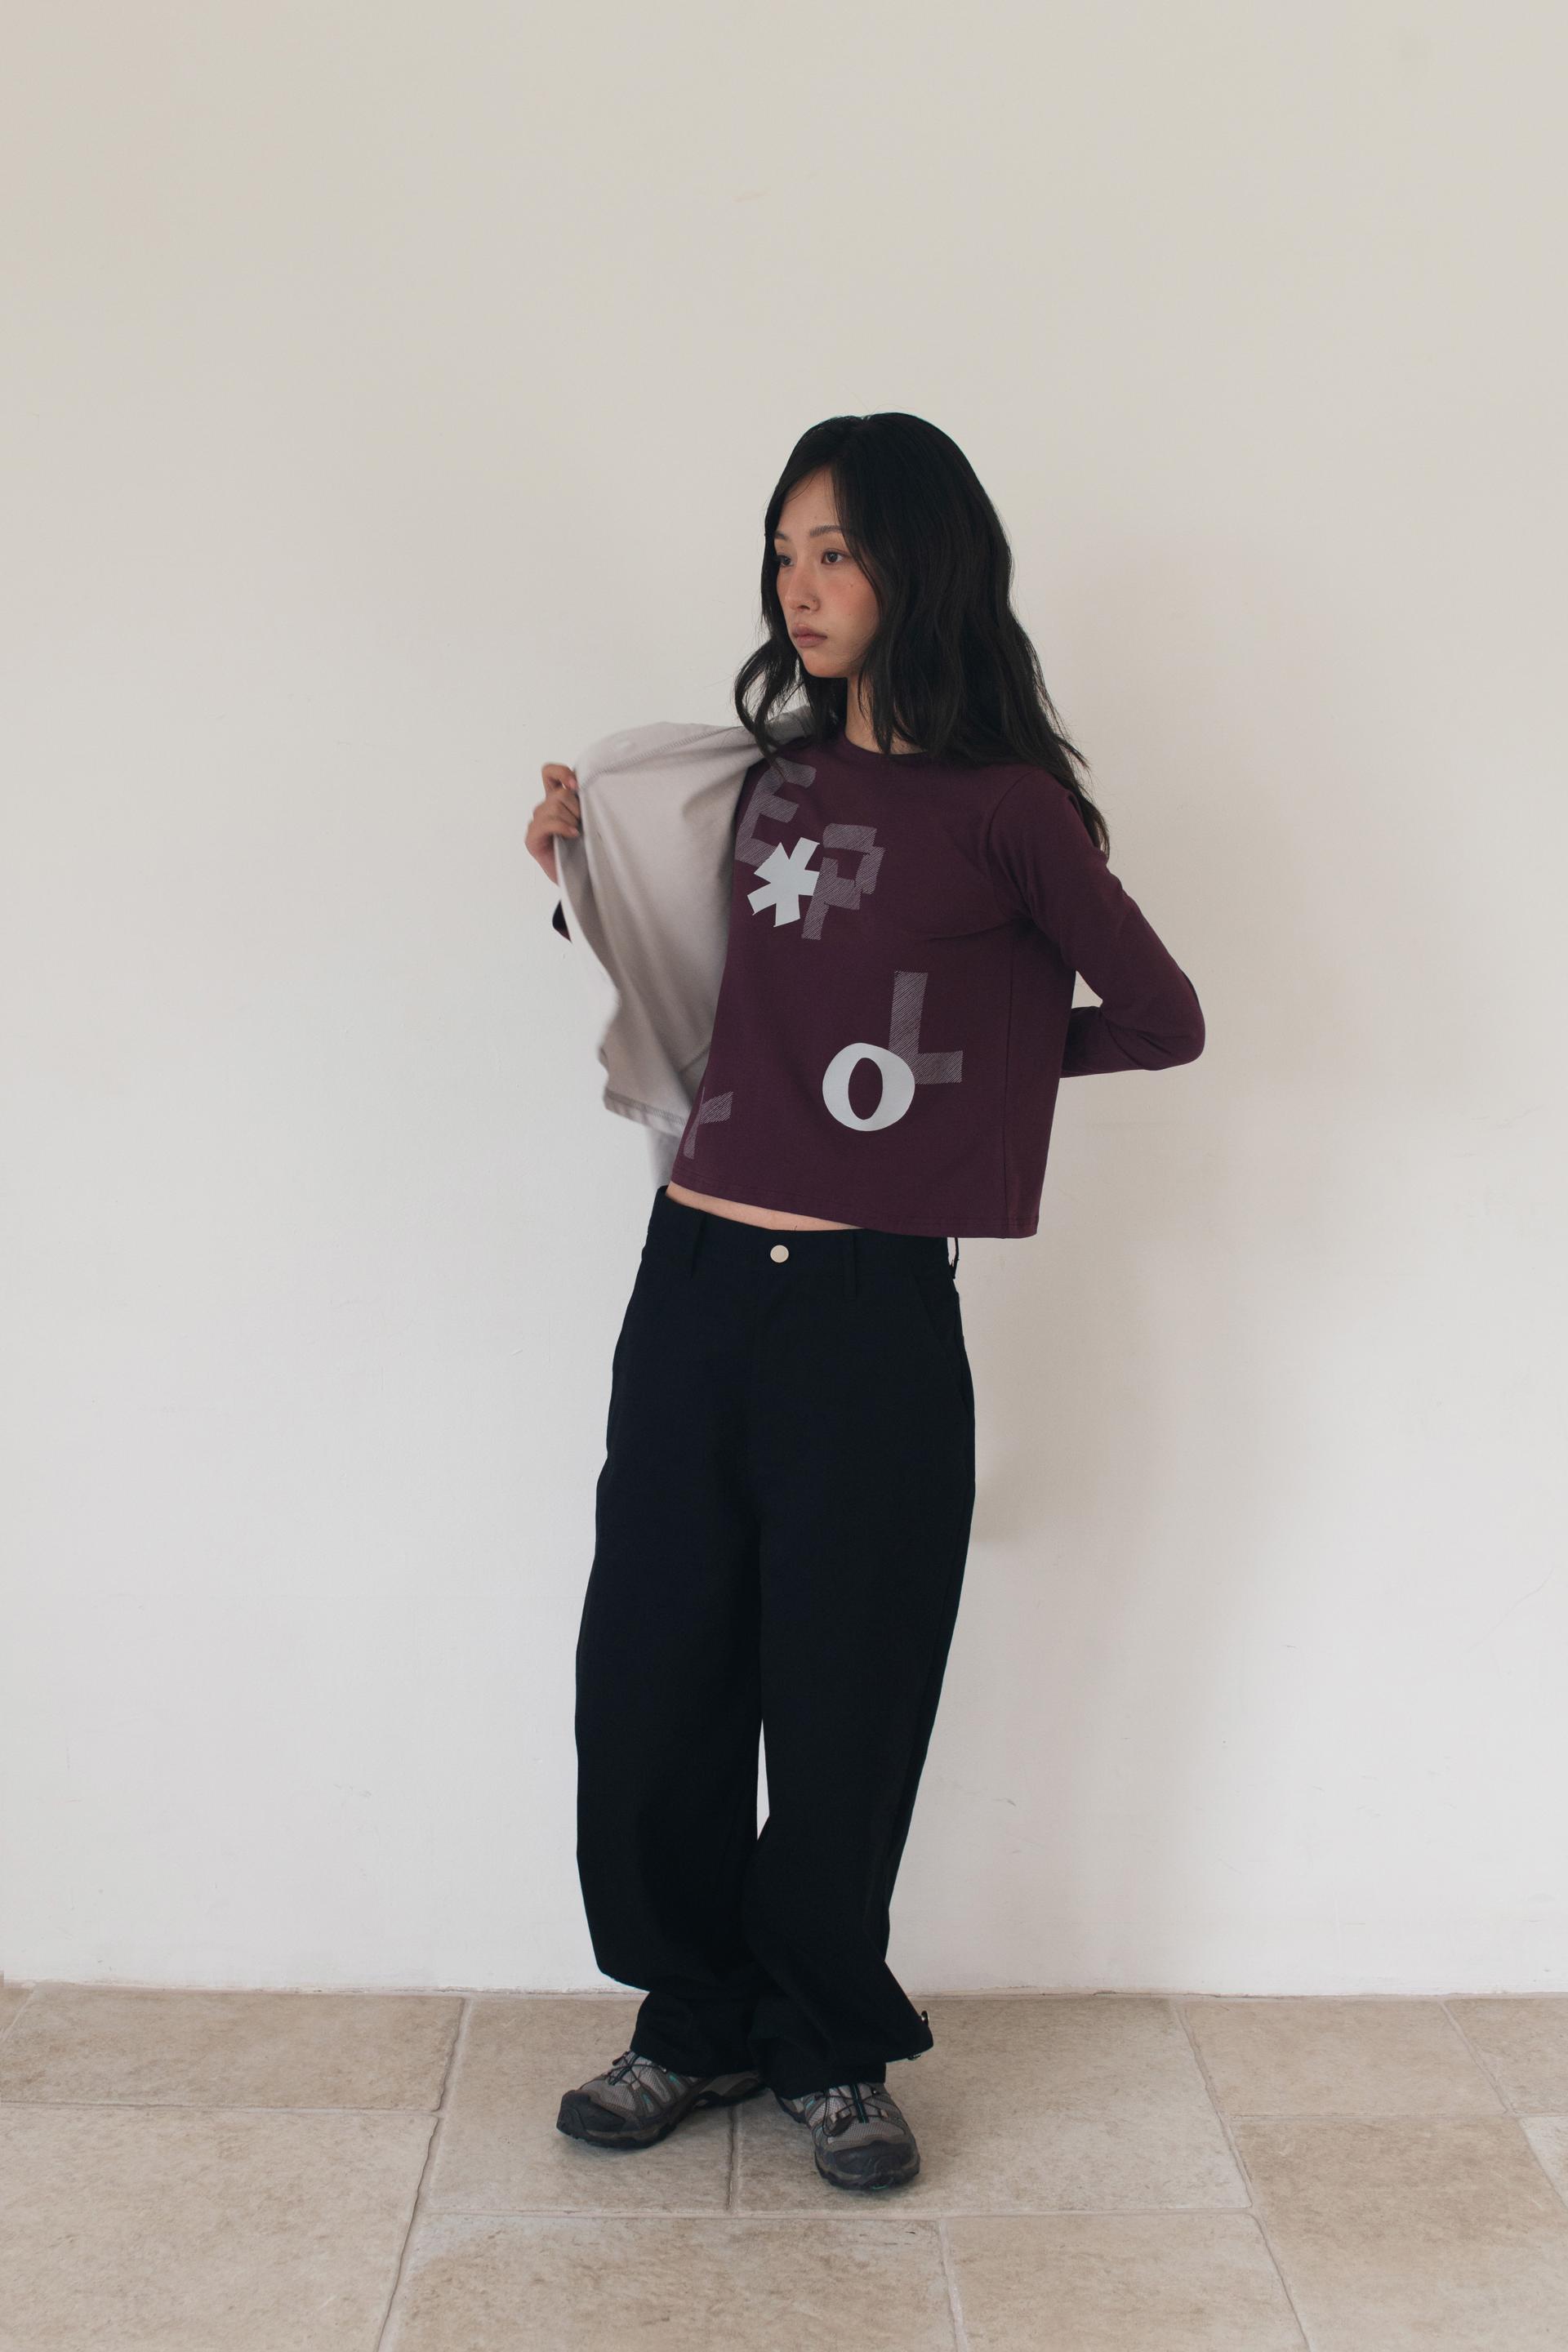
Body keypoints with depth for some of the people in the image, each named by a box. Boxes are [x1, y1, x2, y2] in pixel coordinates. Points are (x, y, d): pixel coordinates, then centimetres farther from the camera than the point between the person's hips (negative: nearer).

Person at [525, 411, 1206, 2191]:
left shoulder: (1003, 808, -6)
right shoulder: (770, 778, 10)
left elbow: (1163, 1021, 3)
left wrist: (977, 1055, 5)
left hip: (869, 1313, -5)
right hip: (692, 1279, 5)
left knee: (840, 1708, 8)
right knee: (650, 1681, 10)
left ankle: (830, 2047, 32)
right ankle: (698, 2022, 32)